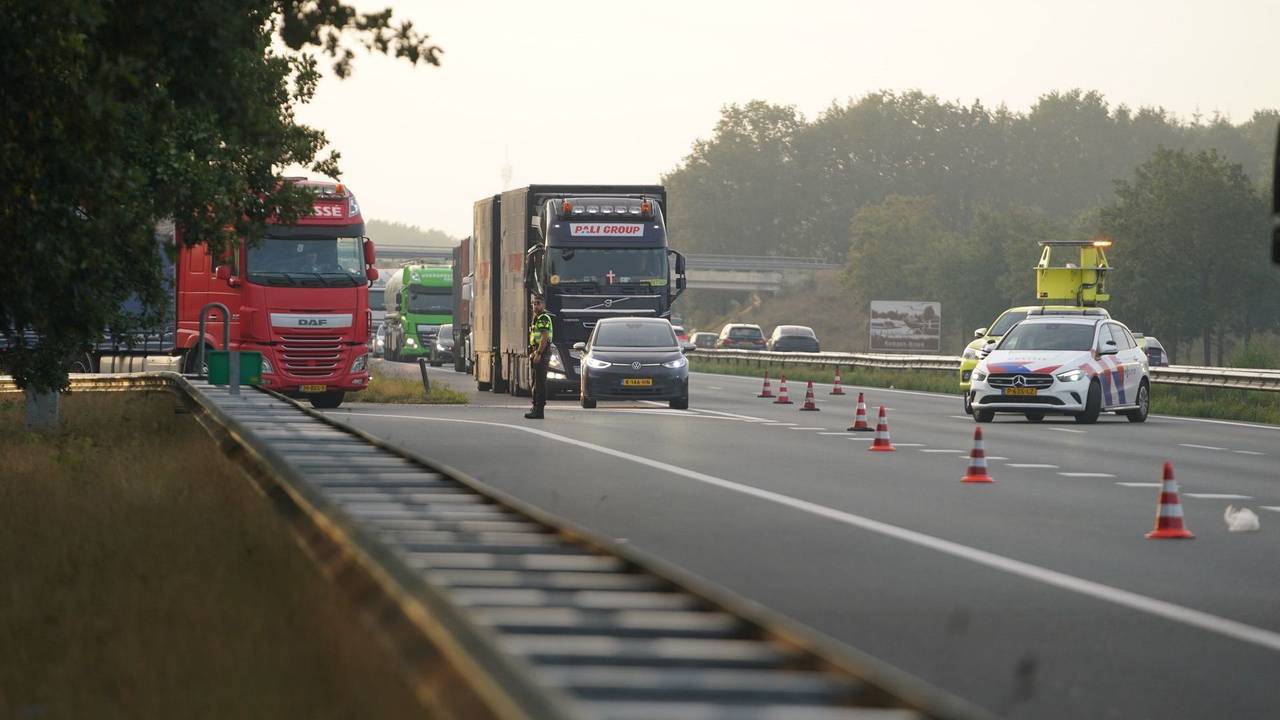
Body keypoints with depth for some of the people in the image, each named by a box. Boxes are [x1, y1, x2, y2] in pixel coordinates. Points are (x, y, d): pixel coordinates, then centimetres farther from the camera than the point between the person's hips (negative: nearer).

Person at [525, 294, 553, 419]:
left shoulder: (543, 318, -12)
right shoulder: (536, 318, 20)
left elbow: (544, 337, -21)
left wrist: (538, 354, -24)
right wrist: (532, 353, 22)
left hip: (542, 354, -11)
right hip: (536, 354, 11)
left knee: (540, 382, -11)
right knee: (536, 382, 14)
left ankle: (538, 410, -13)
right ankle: (536, 408, 20)